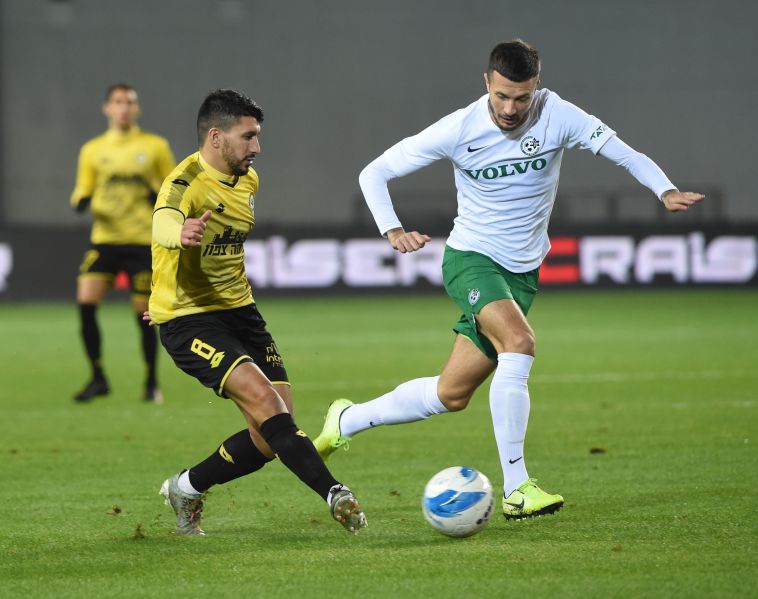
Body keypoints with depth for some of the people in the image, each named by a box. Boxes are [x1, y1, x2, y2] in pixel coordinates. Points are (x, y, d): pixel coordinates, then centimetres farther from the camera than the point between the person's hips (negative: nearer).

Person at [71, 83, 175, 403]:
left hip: (142, 241, -2)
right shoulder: (92, 150, 9)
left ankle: (152, 382, 15)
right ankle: (98, 378, 0)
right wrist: (82, 202, -10)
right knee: (86, 301, -14)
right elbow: (82, 194, 13)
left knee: (144, 311, -2)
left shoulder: (155, 146, 4)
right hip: (104, 239, 2)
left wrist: (158, 196, -12)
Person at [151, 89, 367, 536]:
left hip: (239, 311, 8)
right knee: (262, 398, -26)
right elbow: (164, 221, -43)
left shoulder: (248, 181, 7)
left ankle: (187, 489, 20)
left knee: (273, 437, -1)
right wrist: (180, 232, -67)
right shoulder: (187, 183, -18)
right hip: (189, 320, -8)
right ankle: (335, 495, -26)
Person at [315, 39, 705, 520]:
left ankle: (347, 420, 27)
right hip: (471, 258, -4)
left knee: (452, 394, 4)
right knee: (519, 342, -31)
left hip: (522, 272, 4)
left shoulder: (555, 115, -11)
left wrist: (666, 190, -31)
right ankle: (517, 489, -29)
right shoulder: (458, 130, -14)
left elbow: (621, 151, -12)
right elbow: (374, 173, -7)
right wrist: (392, 231, -22)